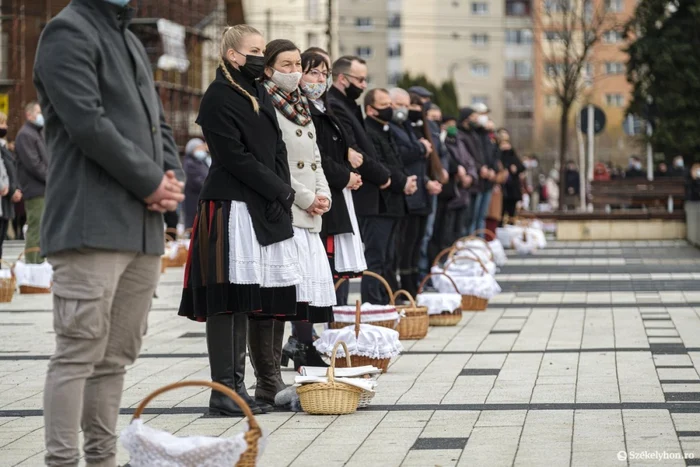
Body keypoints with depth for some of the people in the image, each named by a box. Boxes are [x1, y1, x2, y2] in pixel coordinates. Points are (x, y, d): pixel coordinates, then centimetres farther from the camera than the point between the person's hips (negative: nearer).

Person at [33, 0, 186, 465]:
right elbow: (88, 124, -16)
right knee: (79, 353, -8)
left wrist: (173, 177, 2)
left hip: (144, 228, 8)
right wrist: (151, 182, -11)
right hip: (92, 227, -8)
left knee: (117, 355, 10)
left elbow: (159, 125, 22)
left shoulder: (132, 42, 23)